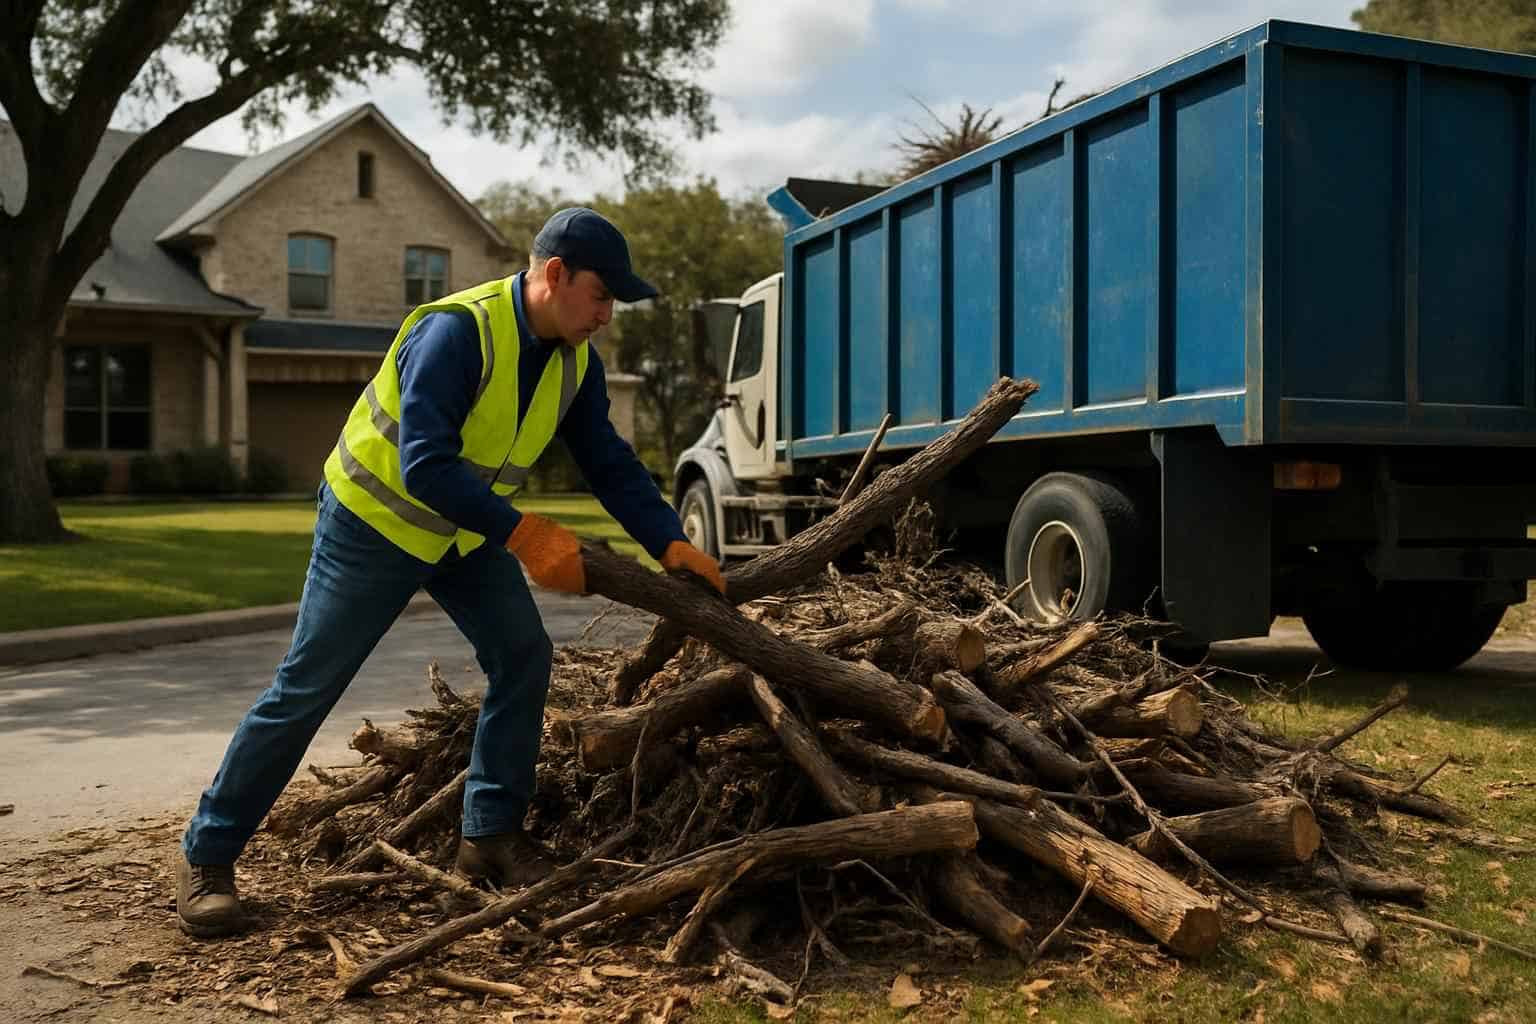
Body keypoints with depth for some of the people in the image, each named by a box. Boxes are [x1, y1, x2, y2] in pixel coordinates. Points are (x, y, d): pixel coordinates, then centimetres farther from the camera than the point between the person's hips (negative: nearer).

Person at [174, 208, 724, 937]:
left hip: (466, 532, 7)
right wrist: (524, 534, -44)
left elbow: (610, 464, -5)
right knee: (305, 688, -2)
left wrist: (671, 544, -17)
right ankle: (207, 855, 12)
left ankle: (490, 834, 7)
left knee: (523, 657, -6)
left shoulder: (575, 360, -6)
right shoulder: (457, 331, -31)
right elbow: (425, 467, -38)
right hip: (376, 520, -7)